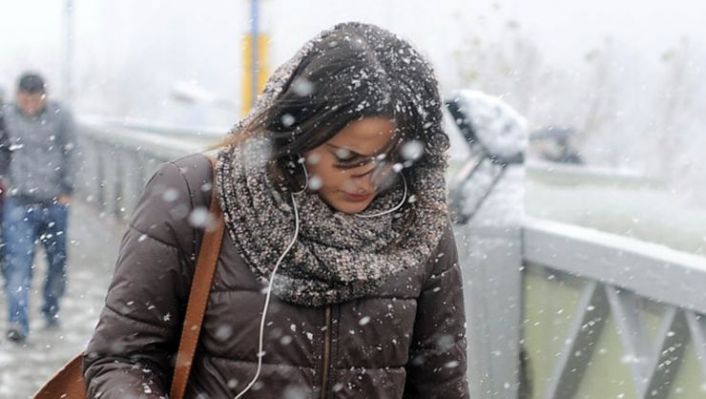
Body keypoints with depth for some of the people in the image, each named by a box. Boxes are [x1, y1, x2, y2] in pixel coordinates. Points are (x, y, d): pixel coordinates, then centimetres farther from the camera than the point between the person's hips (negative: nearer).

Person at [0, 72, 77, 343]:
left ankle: (51, 311, 34)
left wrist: (66, 189, 0)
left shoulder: (60, 116, -3)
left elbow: (69, 154, 3)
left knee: (57, 260, 13)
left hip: (54, 202, 1)